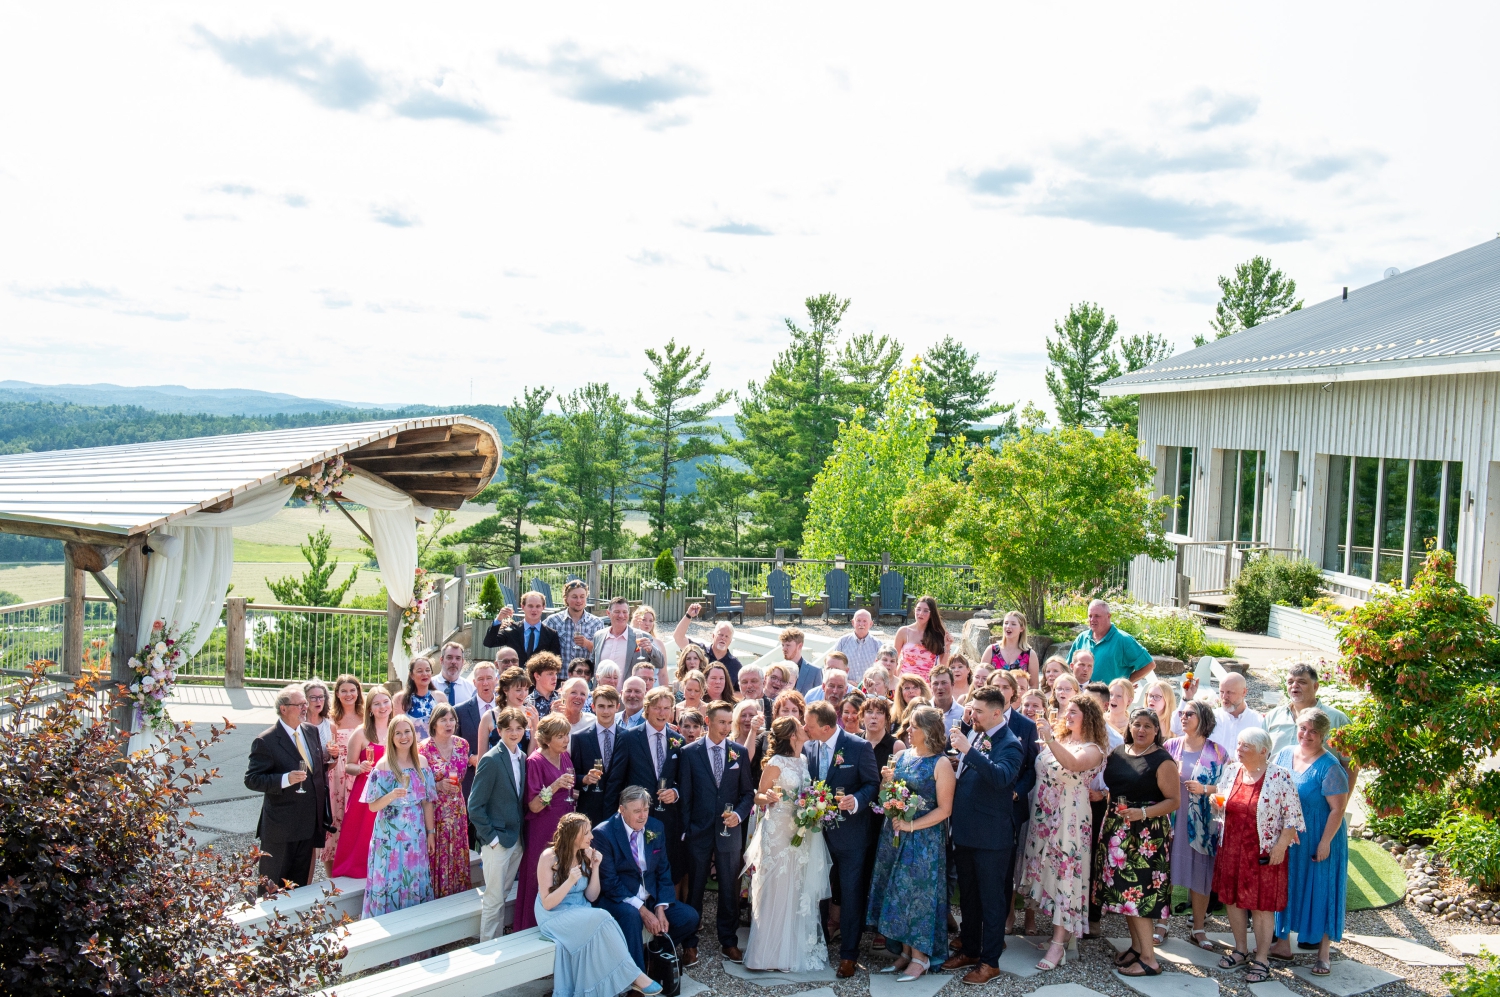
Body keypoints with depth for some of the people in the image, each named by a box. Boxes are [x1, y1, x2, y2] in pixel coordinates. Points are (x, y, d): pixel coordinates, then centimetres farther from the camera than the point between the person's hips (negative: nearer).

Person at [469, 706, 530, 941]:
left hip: (517, 839, 7)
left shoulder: (522, 758, 6)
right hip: (497, 840, -6)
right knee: (494, 899, 1)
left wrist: (523, 833, 6)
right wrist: (491, 836, -14)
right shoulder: (491, 760, -15)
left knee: (503, 895, 16)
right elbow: (475, 806, -14)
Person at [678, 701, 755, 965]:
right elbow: (685, 795, -1)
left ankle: (729, 942, 22)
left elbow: (748, 792, 7)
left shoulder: (739, 752, 3)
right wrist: (685, 829, -5)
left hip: (729, 830, 2)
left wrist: (739, 814, -11)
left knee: (730, 890, 9)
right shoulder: (689, 752, -3)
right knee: (695, 889, 8)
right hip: (698, 832, -2)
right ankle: (690, 944, 18)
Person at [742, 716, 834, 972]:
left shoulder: (804, 761, 8)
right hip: (780, 833, -7)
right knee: (779, 891, -1)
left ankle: (800, 948, 23)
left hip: (804, 834, 7)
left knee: (802, 890, 11)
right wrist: (770, 798, -25)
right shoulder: (775, 764, -11)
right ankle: (776, 951, 10)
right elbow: (759, 797, -5)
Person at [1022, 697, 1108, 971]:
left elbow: (1074, 764, -29)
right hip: (1043, 817, 7)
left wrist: (1049, 740, -35)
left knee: (1064, 875, -6)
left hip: (1069, 820, -7)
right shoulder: (1057, 741, 15)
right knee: (1045, 873, 9)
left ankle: (1059, 944, -4)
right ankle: (1059, 930, 21)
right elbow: (1037, 772, 10)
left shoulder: (1092, 750, -6)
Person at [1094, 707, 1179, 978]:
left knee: (1137, 892, -7)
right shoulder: (1117, 753, 10)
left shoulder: (1162, 761, -9)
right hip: (1116, 829, 7)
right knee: (1124, 891, 10)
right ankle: (1136, 946, 24)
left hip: (1146, 834, -7)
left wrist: (1143, 813, -23)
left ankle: (1149, 958, 0)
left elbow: (1174, 801, -12)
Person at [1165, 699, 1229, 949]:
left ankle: (1198, 929, 18)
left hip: (1201, 822, -1)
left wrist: (1204, 789, -14)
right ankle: (1161, 925, 14)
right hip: (1171, 817, 1)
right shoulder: (1171, 746, 5)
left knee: (1201, 873, 4)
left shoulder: (1216, 751, 0)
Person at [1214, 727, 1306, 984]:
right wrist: (1215, 799, -6)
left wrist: (1281, 846, -16)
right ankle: (1241, 950, 31)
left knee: (1261, 905, 3)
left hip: (1263, 853, -6)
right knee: (1232, 898, 13)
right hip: (1231, 848, 6)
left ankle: (1262, 960, 16)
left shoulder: (1279, 777, -14)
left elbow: (1293, 815, -12)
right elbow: (1221, 799, 17)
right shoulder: (1231, 770, 3)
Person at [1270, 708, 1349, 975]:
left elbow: (1337, 809, -16)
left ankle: (1323, 954, 18)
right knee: (1286, 888, 15)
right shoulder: (1284, 755, 2)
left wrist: (1325, 842, -18)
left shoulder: (1329, 767, -16)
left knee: (1320, 892, 5)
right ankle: (1283, 943, 29)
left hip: (1316, 841, -6)